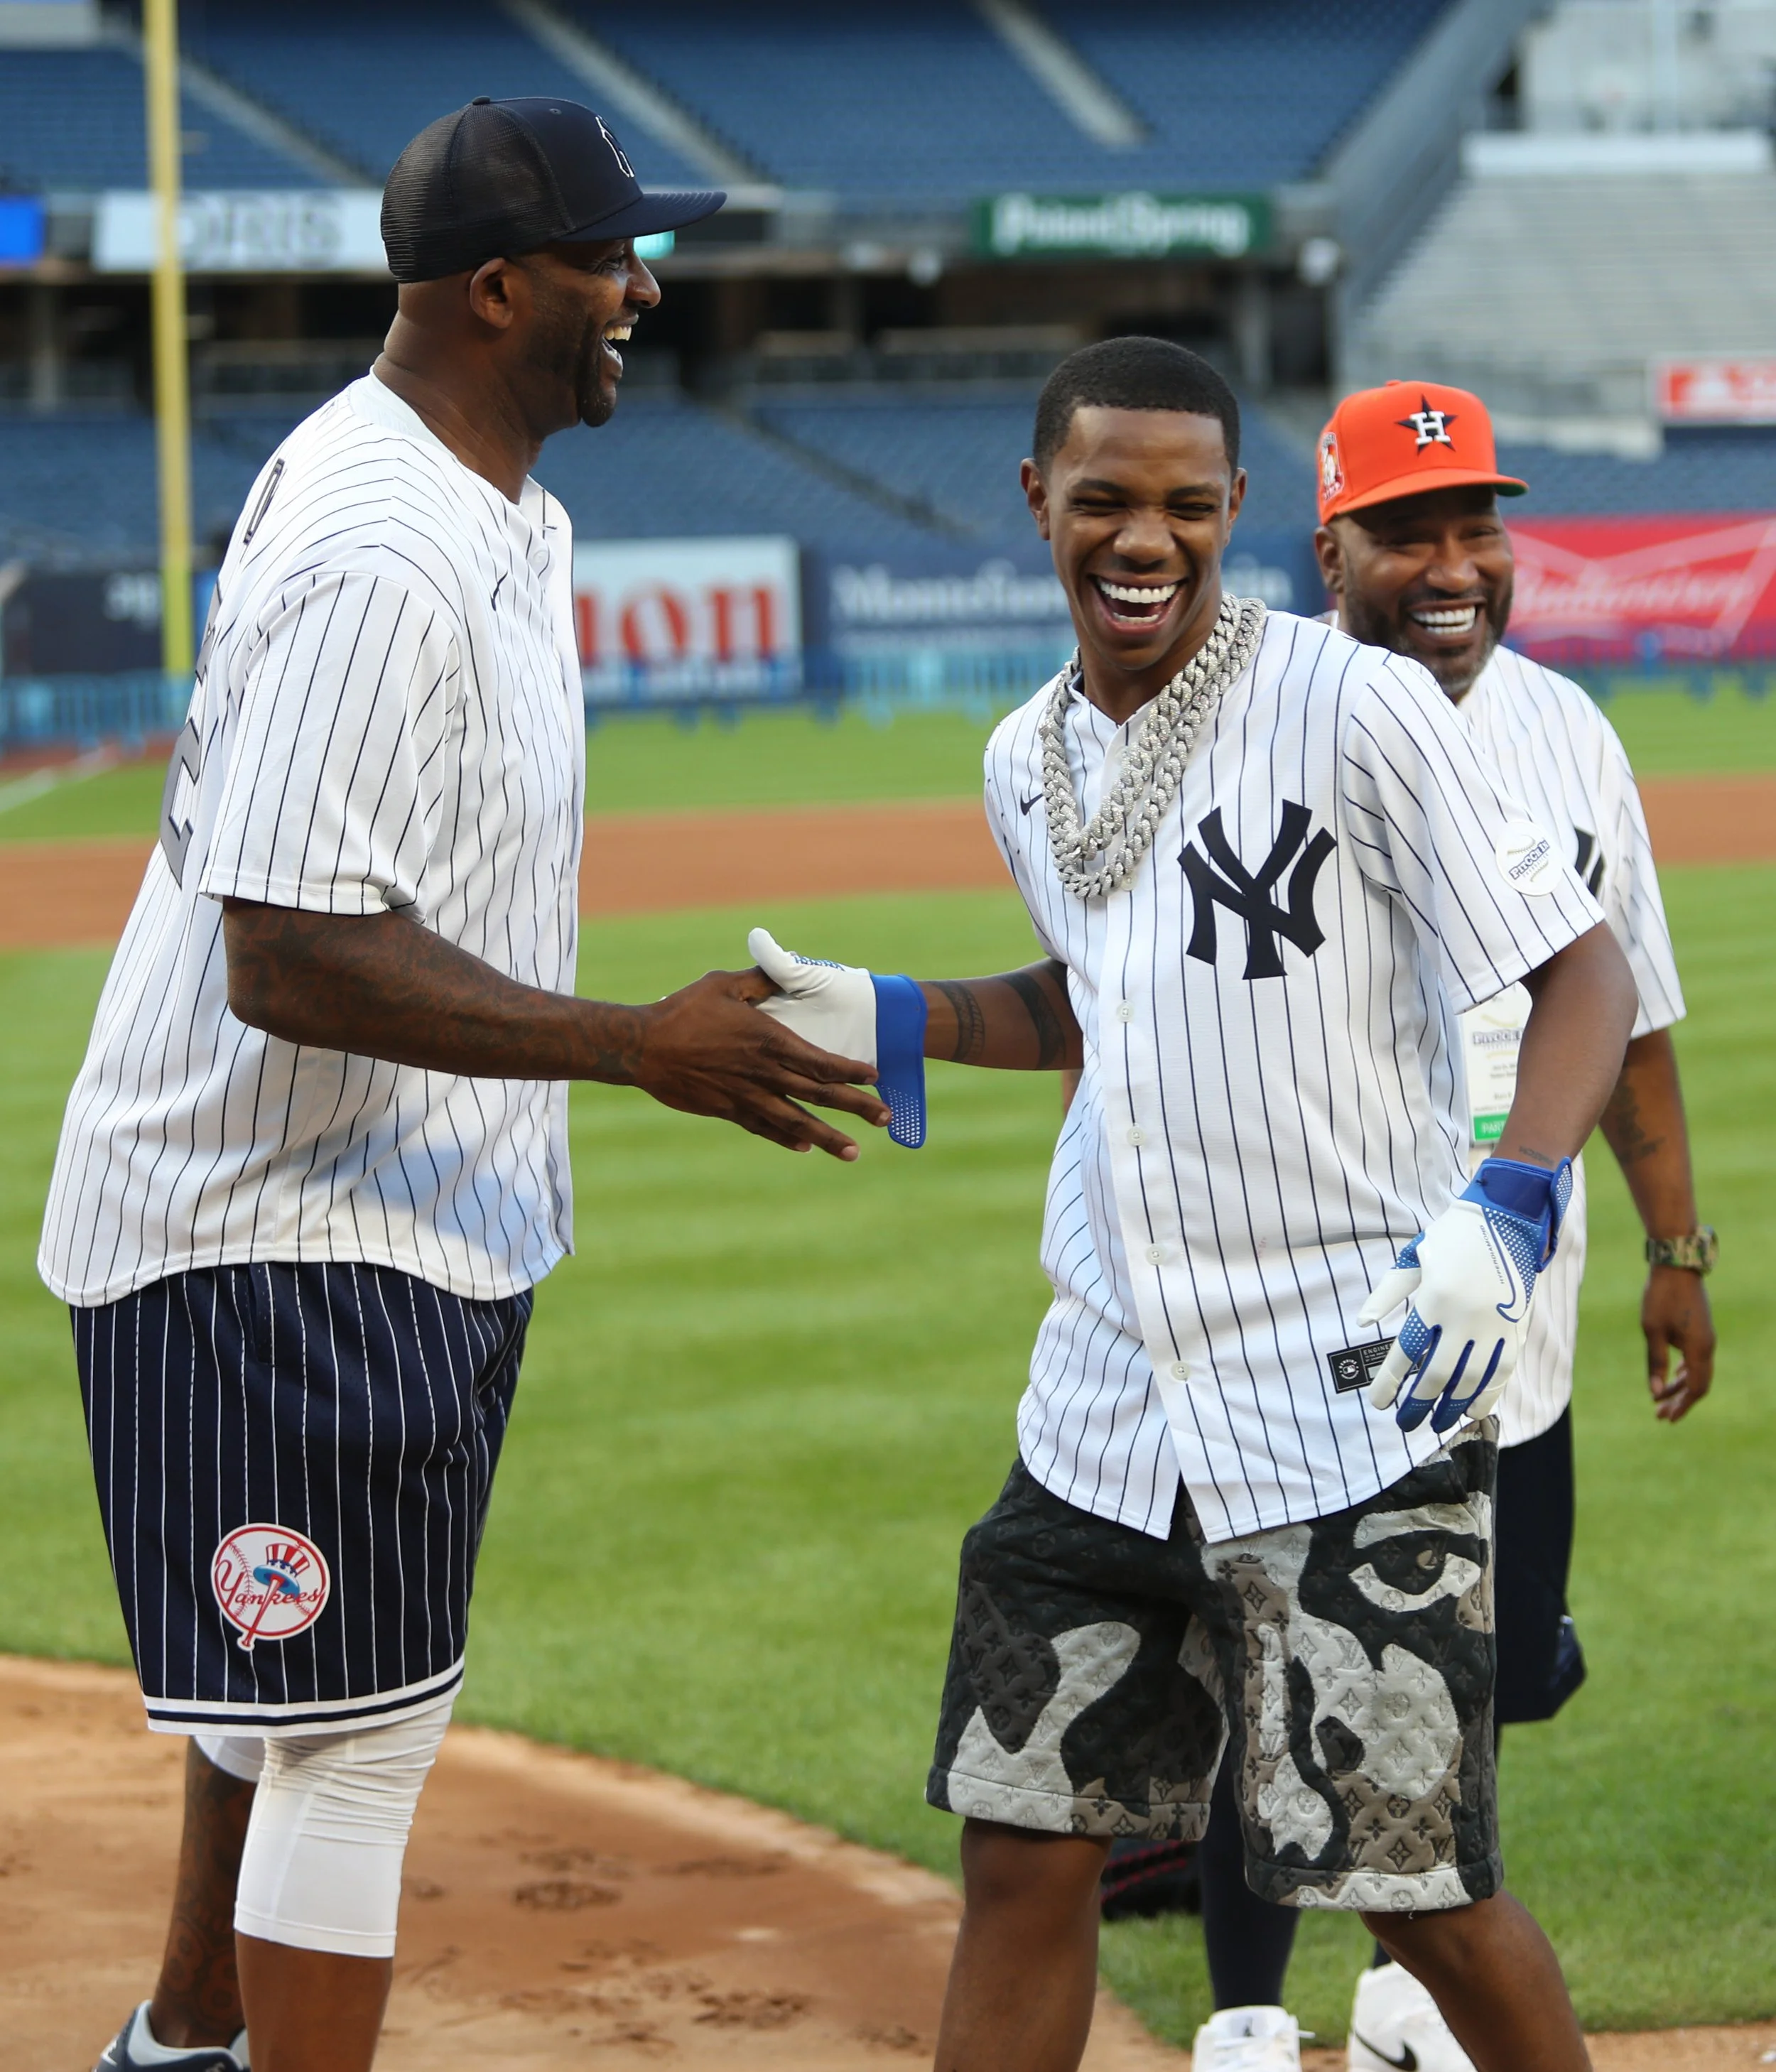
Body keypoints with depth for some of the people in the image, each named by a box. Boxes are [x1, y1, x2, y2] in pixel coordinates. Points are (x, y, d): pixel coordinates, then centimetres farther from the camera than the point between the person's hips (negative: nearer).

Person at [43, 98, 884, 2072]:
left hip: (401, 1198, 11)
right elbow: (291, 959, -29)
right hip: (286, 1227, -11)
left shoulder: (497, 509, 8)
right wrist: (641, 1046, -28)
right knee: (351, 1726, -8)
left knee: (291, 1674, 24)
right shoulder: (375, 556, -26)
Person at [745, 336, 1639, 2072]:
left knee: (1418, 1886, -2)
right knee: (1022, 1848, 8)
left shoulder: (1358, 708, -11)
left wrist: (1505, 1212, -24)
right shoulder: (1026, 767, 10)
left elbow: (1581, 975, -9)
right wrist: (884, 1019, 13)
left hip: (1354, 1399, -6)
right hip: (1108, 1396, 6)